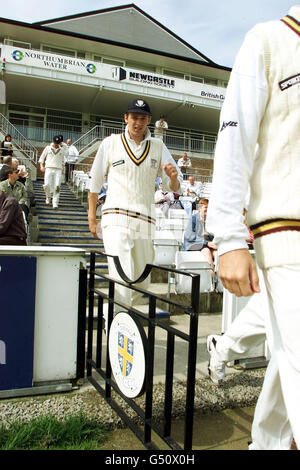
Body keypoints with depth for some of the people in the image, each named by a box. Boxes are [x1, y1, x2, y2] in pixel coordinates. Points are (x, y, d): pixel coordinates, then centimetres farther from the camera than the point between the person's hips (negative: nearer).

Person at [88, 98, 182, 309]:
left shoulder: (158, 146, 13)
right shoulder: (110, 143, 8)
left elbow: (174, 187, 10)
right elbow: (95, 182, 15)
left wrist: (173, 177, -14)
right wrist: (92, 215, 14)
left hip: (145, 221, 3)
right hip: (116, 218, -3)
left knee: (142, 281, 9)